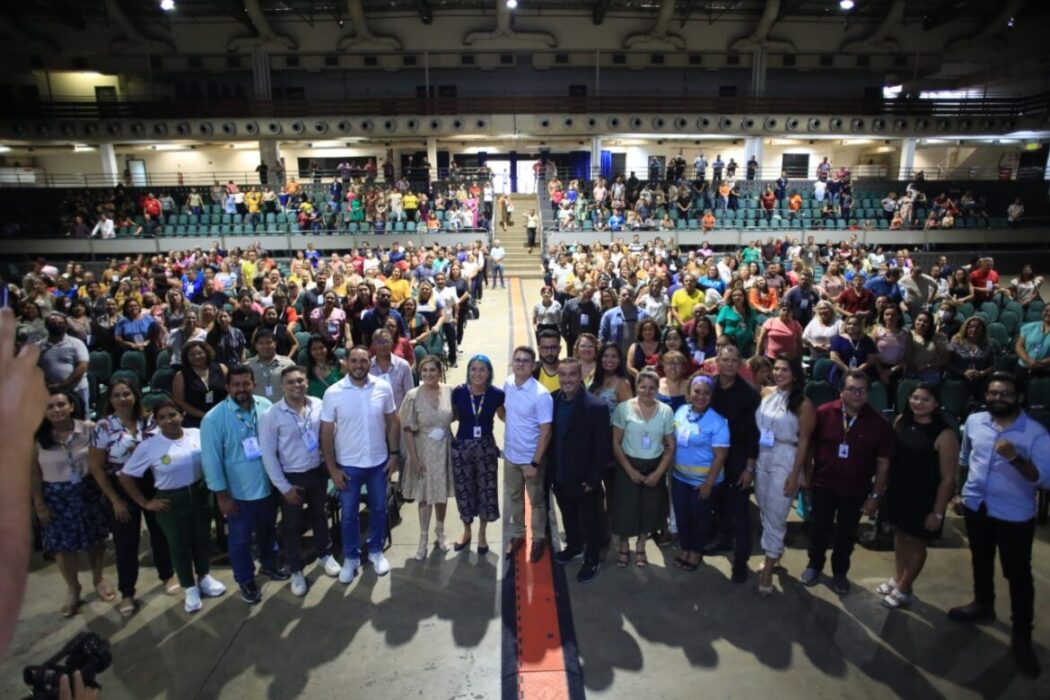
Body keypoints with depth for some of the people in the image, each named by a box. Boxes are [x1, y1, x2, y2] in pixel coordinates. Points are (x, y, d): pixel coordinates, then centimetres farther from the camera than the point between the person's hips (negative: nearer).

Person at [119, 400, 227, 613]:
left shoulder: (197, 434, -8)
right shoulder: (148, 446, -13)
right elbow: (126, 477, -5)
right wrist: (145, 503, -5)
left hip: (200, 495, 2)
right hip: (171, 501, -2)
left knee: (202, 539, 17)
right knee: (180, 545, 11)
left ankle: (204, 577, 40)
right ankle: (190, 589, 30)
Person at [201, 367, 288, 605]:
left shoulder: (266, 406, -7)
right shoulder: (214, 419, -18)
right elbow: (211, 460, -15)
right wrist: (222, 496, -13)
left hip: (268, 485, 4)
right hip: (238, 492, -4)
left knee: (267, 530, 25)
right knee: (240, 539, 15)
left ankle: (269, 564, 50)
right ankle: (245, 581, 37)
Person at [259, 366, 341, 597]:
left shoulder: (318, 405, -8)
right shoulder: (271, 415, -16)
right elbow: (268, 453, -13)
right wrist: (283, 486, -12)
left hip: (317, 472, 3)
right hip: (292, 477, -3)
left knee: (320, 516, 22)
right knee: (292, 525, 11)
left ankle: (324, 555, 44)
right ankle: (296, 571, 30)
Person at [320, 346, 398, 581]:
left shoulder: (383, 388, -9)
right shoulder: (333, 393, -13)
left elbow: (392, 423, 2)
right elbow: (326, 433, -8)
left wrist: (394, 453, -2)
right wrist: (332, 468, -9)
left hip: (378, 461, 2)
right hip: (348, 464, -1)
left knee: (378, 508, 16)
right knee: (349, 513, 12)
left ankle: (376, 551, 37)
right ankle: (351, 557, 31)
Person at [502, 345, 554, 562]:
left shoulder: (541, 394, -23)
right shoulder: (507, 383, -5)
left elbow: (545, 431, -21)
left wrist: (535, 463, -21)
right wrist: (510, 421, 1)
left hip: (531, 457, -5)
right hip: (510, 454, 5)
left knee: (536, 500, 14)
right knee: (513, 498, 21)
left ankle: (539, 539, 34)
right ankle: (517, 534, 40)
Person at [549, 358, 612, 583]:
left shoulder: (596, 406, -22)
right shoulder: (552, 401, -4)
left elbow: (603, 447, -18)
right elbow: (550, 437, 3)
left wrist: (593, 479, -17)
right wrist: (550, 470, 4)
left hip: (584, 479, -5)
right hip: (560, 476, 5)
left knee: (590, 521, 14)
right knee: (568, 516, 26)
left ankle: (592, 560, 34)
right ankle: (574, 546, 50)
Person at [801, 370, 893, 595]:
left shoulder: (878, 423, -13)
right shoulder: (824, 413, -14)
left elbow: (883, 463, -6)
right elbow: (808, 445, -2)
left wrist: (876, 495, -5)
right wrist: (807, 475, 0)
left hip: (856, 491, 0)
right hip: (823, 485, 0)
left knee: (846, 534, 17)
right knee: (820, 528, 17)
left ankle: (840, 572, 39)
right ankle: (814, 565, 39)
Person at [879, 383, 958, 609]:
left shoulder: (944, 434, -20)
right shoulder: (901, 421, -3)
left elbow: (948, 478, -17)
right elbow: (890, 453, 8)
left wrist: (938, 512, -15)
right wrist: (884, 486, 8)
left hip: (924, 498, -5)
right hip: (898, 491, 5)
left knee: (917, 542, 11)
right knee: (900, 535, 19)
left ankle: (903, 590, 26)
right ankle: (897, 579, 38)